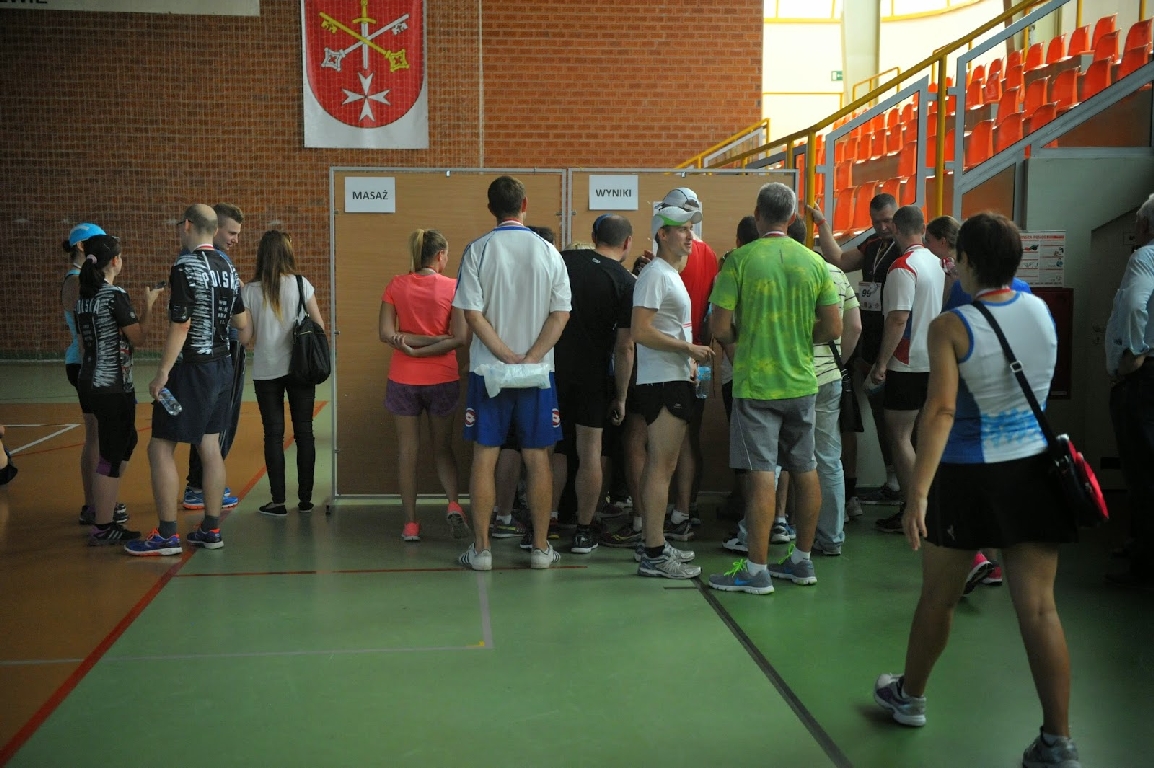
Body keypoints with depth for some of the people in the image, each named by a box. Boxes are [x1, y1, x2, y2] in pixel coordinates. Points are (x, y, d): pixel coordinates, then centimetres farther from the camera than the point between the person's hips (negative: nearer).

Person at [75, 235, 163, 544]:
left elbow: (83, 343, 15)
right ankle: (102, 528, 4)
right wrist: (149, 304, 1)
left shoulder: (84, 296, 9)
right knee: (112, 455, -1)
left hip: (90, 381, 9)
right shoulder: (115, 295, -16)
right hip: (114, 385, -9)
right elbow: (138, 337, -11)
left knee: (126, 441, 22)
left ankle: (105, 504, 28)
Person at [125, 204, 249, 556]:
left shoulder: (185, 267, -15)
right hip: (222, 366, 8)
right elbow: (242, 323, 14)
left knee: (160, 447, -1)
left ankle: (167, 535, 1)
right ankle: (210, 529, 17)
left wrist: (162, 373, -15)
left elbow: (180, 326, -19)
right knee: (210, 447, 11)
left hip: (191, 369, -8)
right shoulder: (227, 267, 9)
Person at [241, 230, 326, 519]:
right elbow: (319, 326, -3)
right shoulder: (301, 284, -5)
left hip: (266, 371, 0)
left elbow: (246, 335, -6)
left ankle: (278, 501, 6)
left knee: (273, 433, 6)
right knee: (304, 431, 9)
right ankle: (305, 498, 14)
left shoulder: (250, 290, -5)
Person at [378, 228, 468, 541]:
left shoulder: (396, 286, -1)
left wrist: (410, 341, -7)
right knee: (443, 446, 16)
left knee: (407, 449, 9)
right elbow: (460, 338, -14)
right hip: (442, 378, -1)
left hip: (403, 379, 1)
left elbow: (386, 333, -7)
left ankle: (411, 523, 10)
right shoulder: (452, 287, -7)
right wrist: (427, 347, -11)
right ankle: (453, 504, -4)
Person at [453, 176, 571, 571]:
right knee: (537, 457, 7)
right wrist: (530, 359, -9)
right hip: (538, 372, 1)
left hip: (489, 370, -1)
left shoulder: (478, 250, -4)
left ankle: (481, 548, 9)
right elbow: (560, 314, -5)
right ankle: (541, 547, 13)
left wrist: (509, 357, -9)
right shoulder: (548, 252, 0)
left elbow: (473, 313, -9)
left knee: (484, 456, 5)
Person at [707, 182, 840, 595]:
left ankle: (756, 571, 2)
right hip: (801, 382, 4)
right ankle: (801, 560, 25)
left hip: (756, 382, -4)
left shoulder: (740, 260, -10)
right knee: (805, 471, 14)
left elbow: (719, 327, -12)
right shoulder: (815, 262, 2)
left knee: (762, 474, -3)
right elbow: (833, 328, 2)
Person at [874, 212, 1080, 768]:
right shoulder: (1041, 309, 2)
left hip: (969, 476, -4)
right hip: (1035, 471, 4)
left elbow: (940, 409, -25)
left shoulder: (951, 326, -14)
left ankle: (909, 696, 34)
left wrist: (918, 490, -30)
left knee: (938, 597, 14)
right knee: (1038, 607, 4)